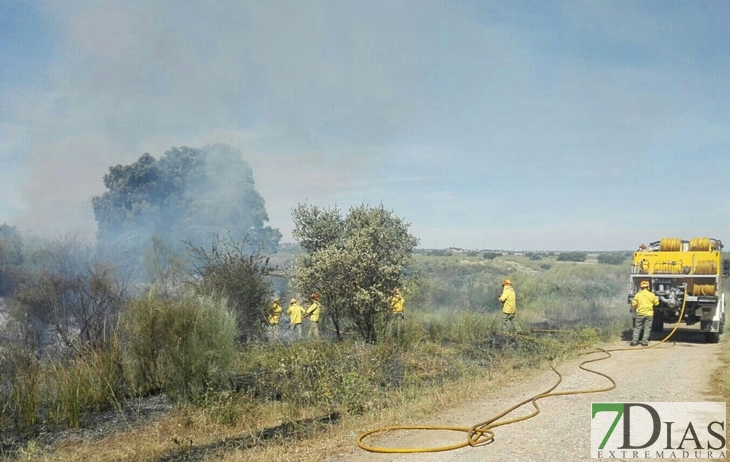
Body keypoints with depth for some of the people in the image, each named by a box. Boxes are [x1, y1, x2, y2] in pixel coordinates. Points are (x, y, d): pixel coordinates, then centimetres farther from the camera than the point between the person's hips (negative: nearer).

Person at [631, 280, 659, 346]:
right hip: (649, 314, 0)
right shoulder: (651, 294, -4)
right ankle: (644, 341, 3)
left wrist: (636, 308, 20)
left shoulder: (638, 295, -4)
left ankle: (634, 341, 5)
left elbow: (634, 304, -1)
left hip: (640, 313, 0)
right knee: (647, 328, 6)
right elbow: (656, 303, 6)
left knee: (637, 328, 8)